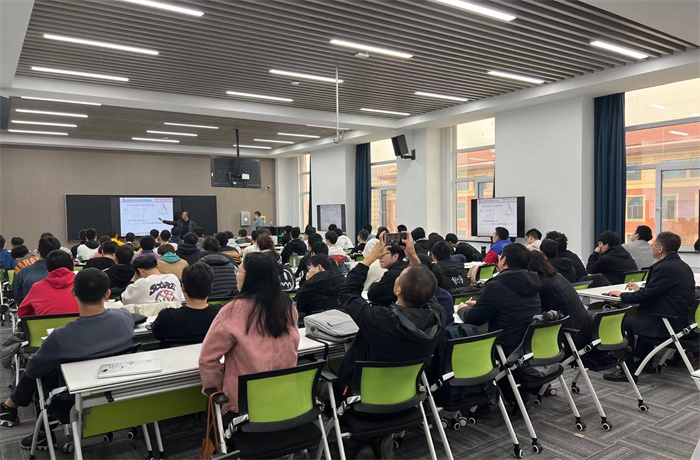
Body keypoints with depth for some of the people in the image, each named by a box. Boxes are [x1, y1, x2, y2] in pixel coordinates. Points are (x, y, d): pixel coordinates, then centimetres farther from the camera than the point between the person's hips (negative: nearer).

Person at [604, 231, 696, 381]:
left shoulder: (664, 268, -20)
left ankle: (628, 370, 3)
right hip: (682, 319, 10)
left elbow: (646, 296, -18)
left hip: (668, 324, -10)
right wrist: (640, 289, 25)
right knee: (641, 316, 27)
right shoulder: (682, 266, 10)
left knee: (626, 323, -2)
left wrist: (622, 295, -4)